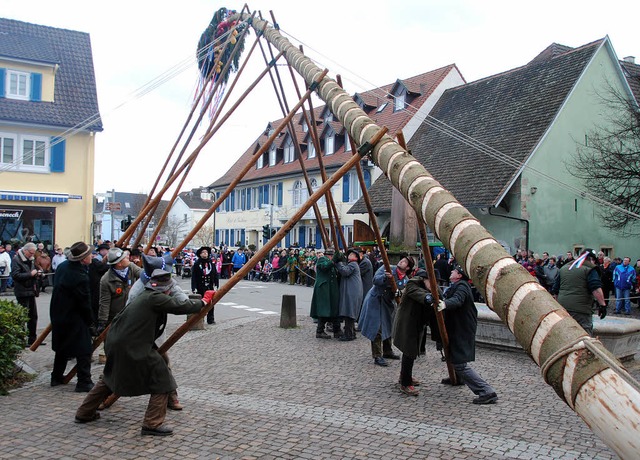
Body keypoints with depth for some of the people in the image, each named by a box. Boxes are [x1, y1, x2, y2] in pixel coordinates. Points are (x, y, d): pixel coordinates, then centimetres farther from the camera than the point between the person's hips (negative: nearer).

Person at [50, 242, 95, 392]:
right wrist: (90, 319, -4)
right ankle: (84, 382, 0)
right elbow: (84, 302, -19)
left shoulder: (62, 266, 0)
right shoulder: (80, 277, -27)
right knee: (84, 350, -1)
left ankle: (57, 378, 33)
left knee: (62, 347, 22)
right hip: (74, 319, -9)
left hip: (58, 315, 9)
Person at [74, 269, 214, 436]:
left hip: (116, 343, 10)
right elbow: (181, 306, -13)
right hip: (133, 348, -10)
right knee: (162, 381, 0)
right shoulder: (155, 298, -14)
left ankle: (84, 413, 43)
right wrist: (203, 301, 0)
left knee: (110, 378, 30)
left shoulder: (145, 296, 14)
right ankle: (152, 424, 4)